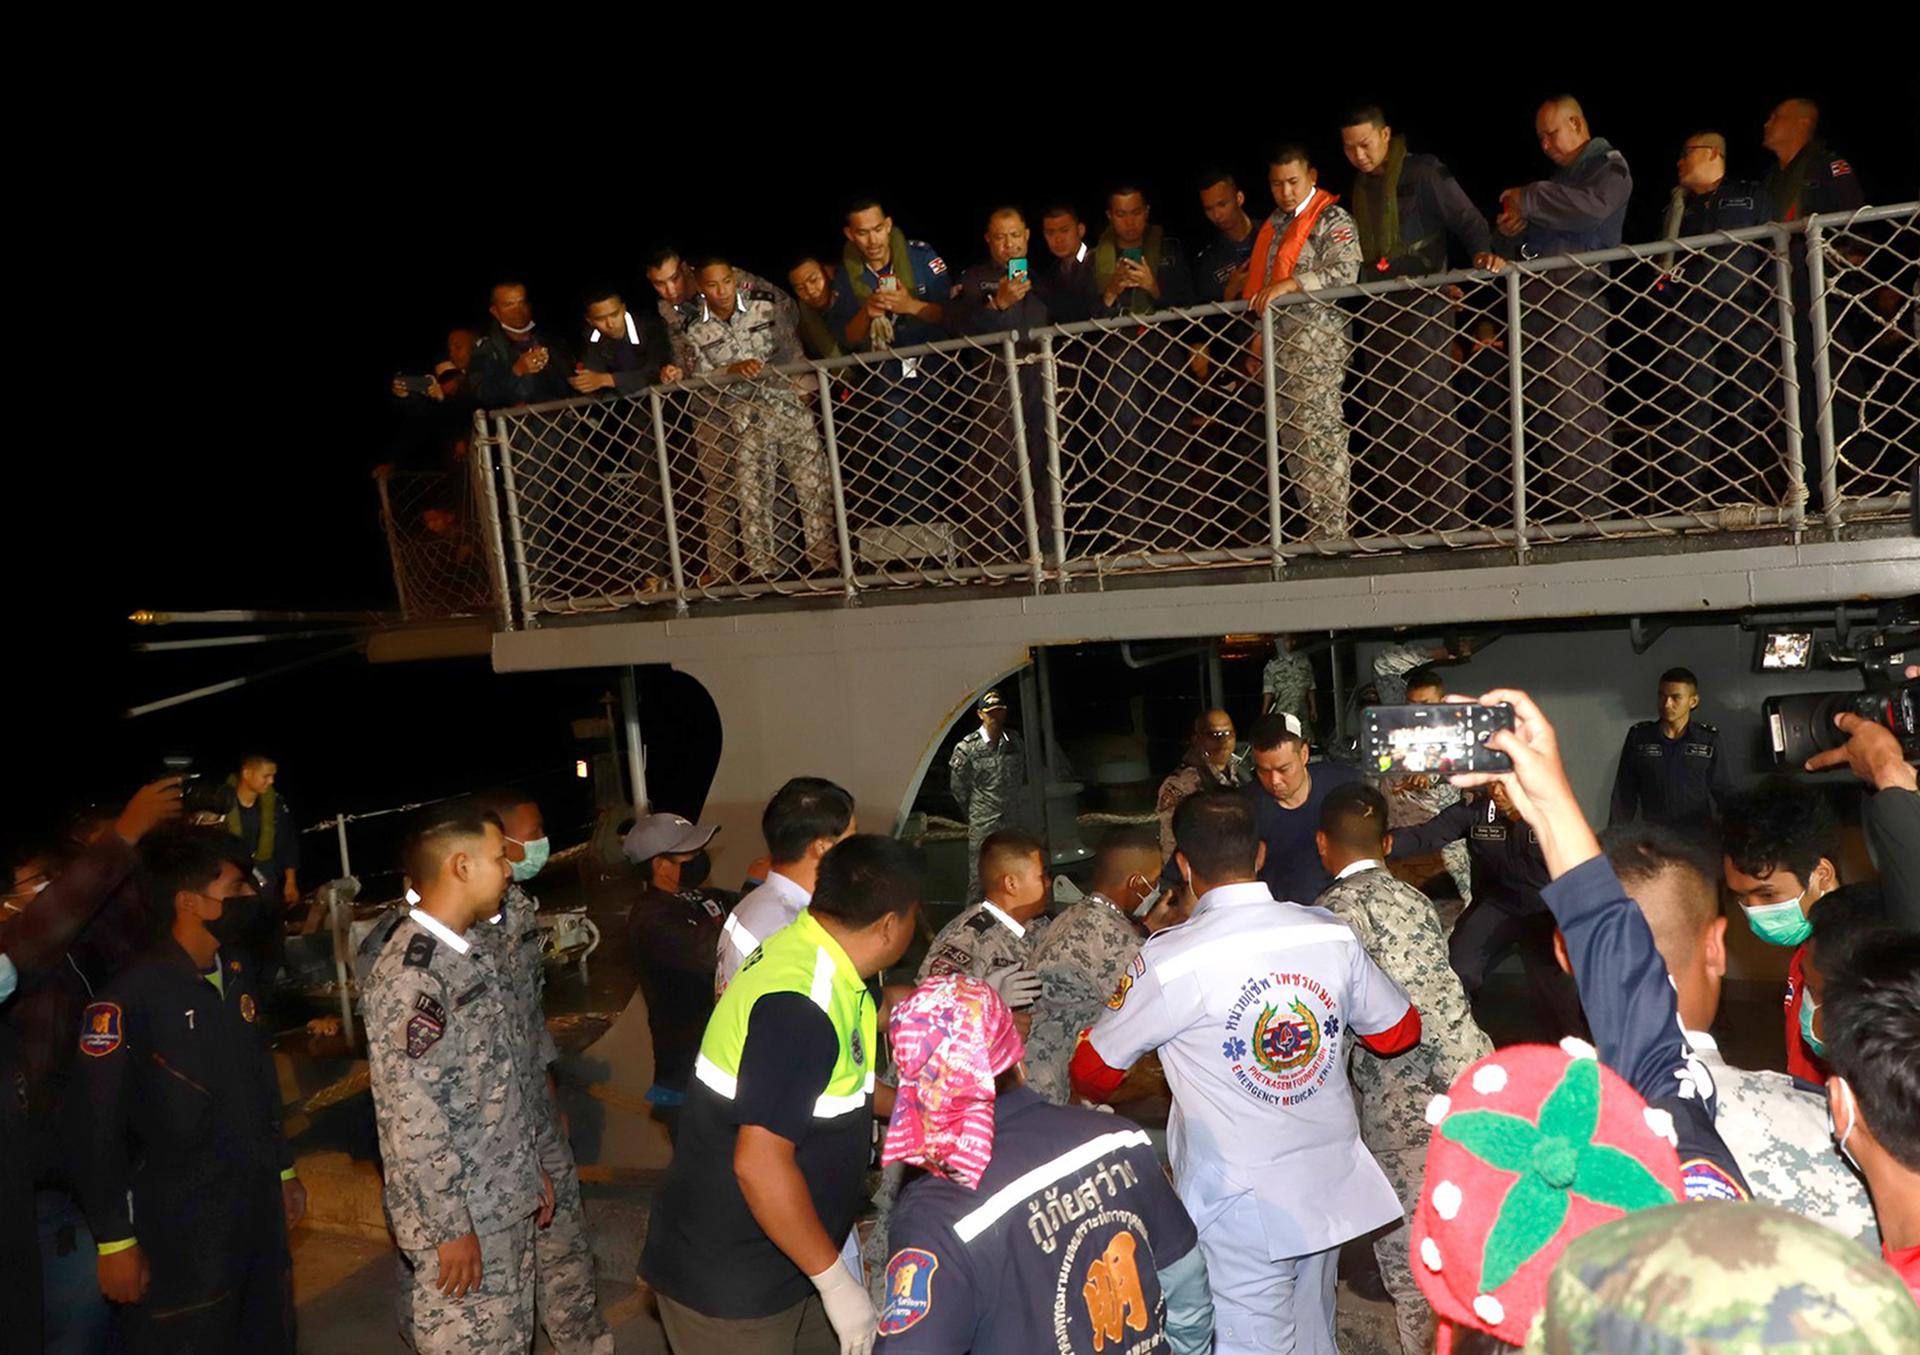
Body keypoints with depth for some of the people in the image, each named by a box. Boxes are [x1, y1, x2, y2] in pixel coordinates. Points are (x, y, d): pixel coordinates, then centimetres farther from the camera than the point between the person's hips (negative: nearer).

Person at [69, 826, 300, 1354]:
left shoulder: (239, 974, 5)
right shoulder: (130, 995, -18)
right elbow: (97, 1129, -16)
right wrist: (114, 1240, -12)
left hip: (259, 1209, 7)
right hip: (180, 1228, -7)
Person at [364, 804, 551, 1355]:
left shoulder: (470, 950, 7)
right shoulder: (410, 972, -22)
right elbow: (411, 1117, -23)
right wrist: (451, 1228, -19)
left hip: (506, 1201, 9)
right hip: (460, 1215, -9)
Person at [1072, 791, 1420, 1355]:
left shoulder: (1170, 958, -18)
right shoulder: (1332, 933, -5)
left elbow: (1094, 1070, -7)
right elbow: (1399, 1032, 10)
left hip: (1241, 1209, -5)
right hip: (1330, 1191, 5)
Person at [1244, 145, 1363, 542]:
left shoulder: (1333, 220, -3)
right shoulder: (1274, 225, 21)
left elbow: (1344, 271, -17)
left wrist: (1290, 284, -25)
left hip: (1318, 341, -8)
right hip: (1279, 341, 8)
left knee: (1321, 434, -11)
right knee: (1293, 437, 9)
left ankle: (1332, 531, -8)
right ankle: (1311, 523, 15)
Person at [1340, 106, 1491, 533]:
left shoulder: (1423, 174, -5)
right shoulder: (1354, 189, 14)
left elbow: (1468, 221, -6)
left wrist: (1482, 253, -24)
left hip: (1424, 309, -7)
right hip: (1378, 317, 7)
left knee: (1430, 416, -10)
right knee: (1385, 424, 8)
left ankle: (1449, 521, -4)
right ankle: (1406, 521, 17)